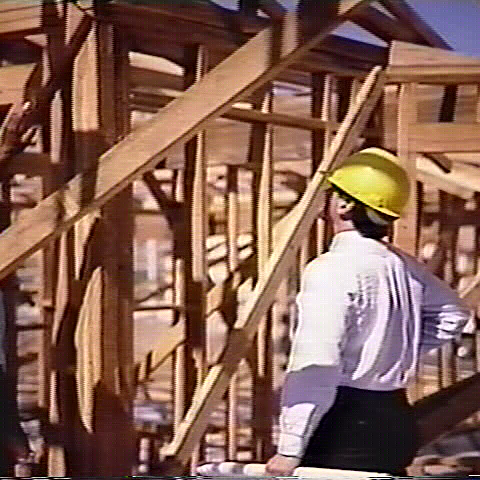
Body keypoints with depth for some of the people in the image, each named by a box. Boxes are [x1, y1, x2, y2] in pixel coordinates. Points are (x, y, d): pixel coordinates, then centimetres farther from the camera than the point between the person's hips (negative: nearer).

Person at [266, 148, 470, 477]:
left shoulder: (332, 270, -16)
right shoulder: (405, 267, 8)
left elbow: (315, 365, -22)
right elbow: (452, 313, 26)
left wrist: (290, 448, -20)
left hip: (344, 426, -8)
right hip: (397, 418, 8)